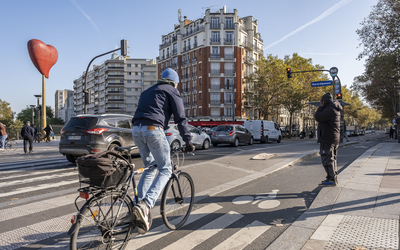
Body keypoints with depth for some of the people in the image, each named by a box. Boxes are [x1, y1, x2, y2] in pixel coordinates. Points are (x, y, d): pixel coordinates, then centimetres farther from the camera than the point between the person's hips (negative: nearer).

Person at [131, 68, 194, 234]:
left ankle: (140, 206, 9)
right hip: (153, 129, -7)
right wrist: (188, 141, 2)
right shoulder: (172, 91, 10)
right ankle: (145, 205, -16)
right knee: (165, 170, 1)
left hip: (136, 130, 7)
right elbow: (181, 118, 1)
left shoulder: (147, 91, 32)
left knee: (149, 168, 18)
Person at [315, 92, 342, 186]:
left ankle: (331, 179, -5)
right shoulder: (335, 109, 16)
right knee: (331, 158, 16)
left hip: (327, 138, -11)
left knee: (327, 159, -7)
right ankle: (334, 178, 23)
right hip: (334, 138, 11)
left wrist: (321, 107, -10)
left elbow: (318, 117, -19)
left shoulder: (329, 110, -17)